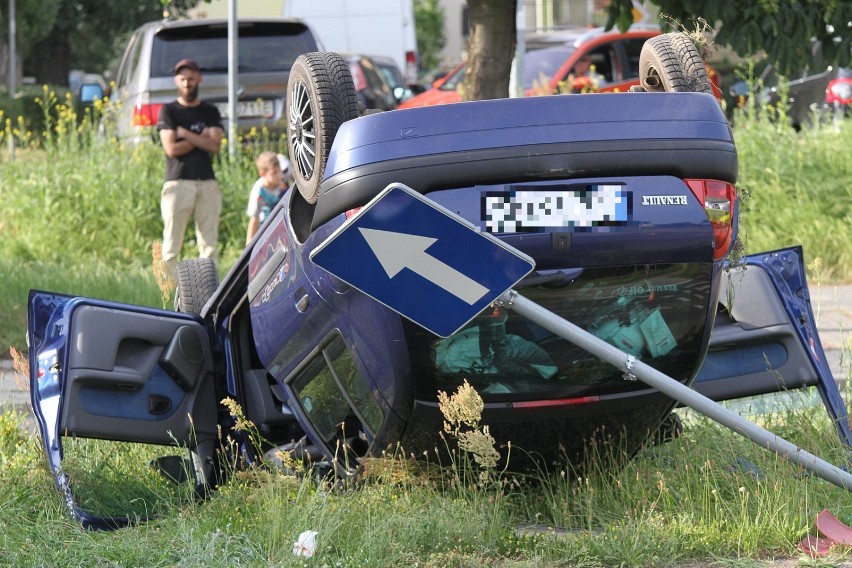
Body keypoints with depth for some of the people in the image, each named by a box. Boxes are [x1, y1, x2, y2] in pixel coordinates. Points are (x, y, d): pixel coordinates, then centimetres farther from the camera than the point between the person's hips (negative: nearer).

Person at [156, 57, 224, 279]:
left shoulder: (210, 112, 15)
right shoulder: (168, 111, 6)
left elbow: (215, 146, -1)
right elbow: (171, 149, -6)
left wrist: (185, 134, -5)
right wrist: (202, 138, -2)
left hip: (207, 183, 3)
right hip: (178, 183, -3)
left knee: (209, 244, 1)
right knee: (172, 245, -7)